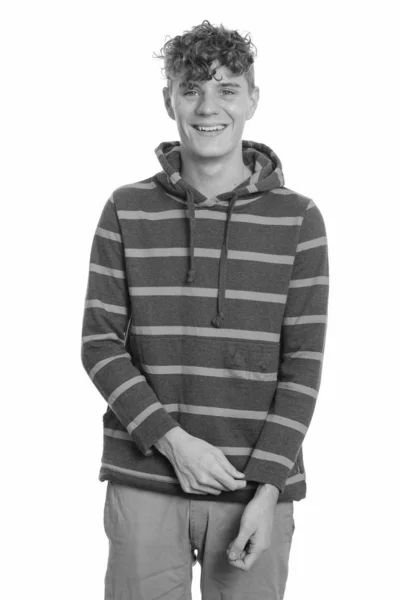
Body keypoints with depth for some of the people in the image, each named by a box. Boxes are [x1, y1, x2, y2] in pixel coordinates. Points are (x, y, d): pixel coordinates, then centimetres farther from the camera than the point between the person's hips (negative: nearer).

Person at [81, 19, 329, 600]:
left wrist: (268, 487, -10)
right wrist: (171, 440, -11)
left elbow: (303, 363, -2)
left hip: (258, 487, 0)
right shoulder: (127, 211, 3)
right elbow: (100, 344, 1)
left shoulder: (297, 219, 0)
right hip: (144, 485, 1)